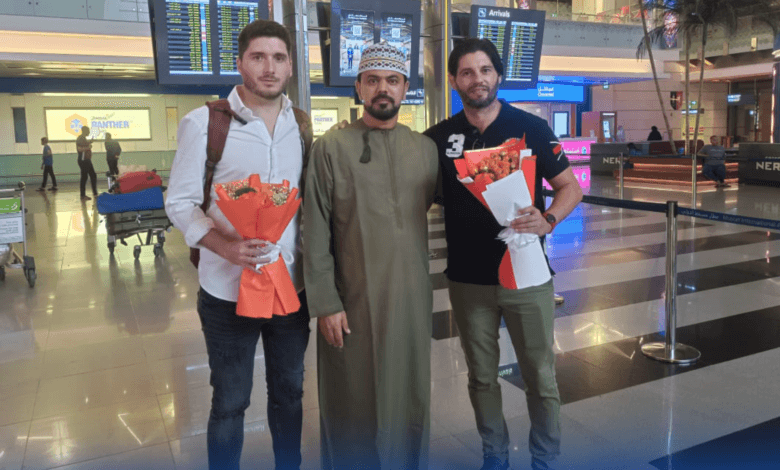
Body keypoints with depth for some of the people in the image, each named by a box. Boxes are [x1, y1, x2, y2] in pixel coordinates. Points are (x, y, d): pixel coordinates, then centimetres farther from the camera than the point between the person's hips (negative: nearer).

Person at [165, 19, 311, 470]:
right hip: (228, 291, -3)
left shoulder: (302, 125, 4)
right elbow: (180, 201, -6)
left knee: (289, 393, 18)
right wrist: (226, 247, -23)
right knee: (230, 403, 10)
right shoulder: (204, 122, -7)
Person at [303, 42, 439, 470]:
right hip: (353, 300, -3)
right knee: (355, 402, 9)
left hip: (413, 296, 4)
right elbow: (315, 234, -8)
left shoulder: (426, 148, 6)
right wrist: (325, 303, -11)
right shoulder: (331, 147, -5)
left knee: (411, 395, 16)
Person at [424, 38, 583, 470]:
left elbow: (570, 187, -1)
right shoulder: (439, 137, 2)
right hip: (468, 279, 2)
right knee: (481, 376, 14)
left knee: (540, 376, 9)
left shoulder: (530, 128, -3)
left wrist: (548, 219, -19)